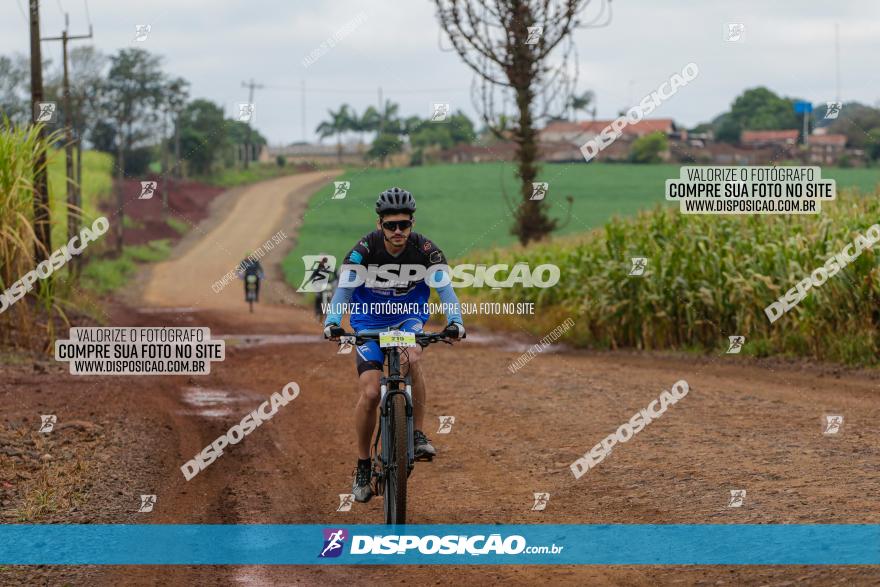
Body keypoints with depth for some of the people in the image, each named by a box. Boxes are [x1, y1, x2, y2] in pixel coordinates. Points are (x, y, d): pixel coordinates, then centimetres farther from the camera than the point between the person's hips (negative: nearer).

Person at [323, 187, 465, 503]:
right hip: (370, 321, 0)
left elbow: (445, 287, -27)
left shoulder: (425, 249, -20)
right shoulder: (365, 249, -22)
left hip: (409, 317, 0)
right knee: (369, 393, -12)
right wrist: (332, 322, -47)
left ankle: (418, 433, -19)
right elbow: (343, 288, -30)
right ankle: (363, 465, 6)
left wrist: (455, 321, -46)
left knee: (410, 358, -34)